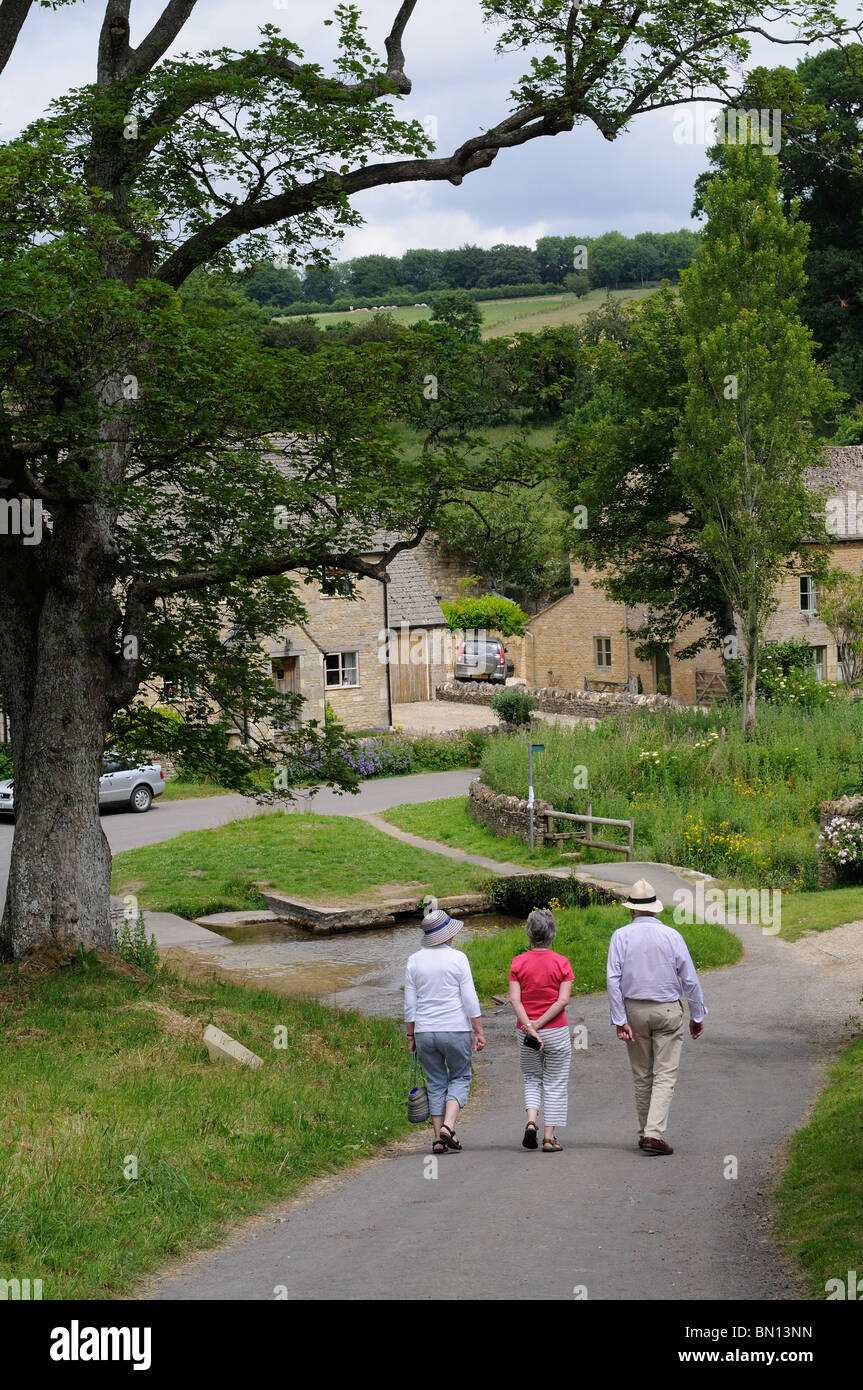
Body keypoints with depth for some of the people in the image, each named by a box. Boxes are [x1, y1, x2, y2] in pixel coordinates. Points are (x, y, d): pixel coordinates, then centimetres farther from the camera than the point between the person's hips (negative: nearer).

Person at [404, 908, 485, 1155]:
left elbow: (409, 1004, 4)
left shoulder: (414, 961, 3)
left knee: (435, 1083, 11)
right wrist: (479, 1032, -1)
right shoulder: (457, 958, -6)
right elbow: (470, 1000, -7)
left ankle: (439, 1138, 7)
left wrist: (410, 1036, 11)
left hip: (424, 1031, 3)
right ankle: (448, 1125, -10)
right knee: (460, 1078, 10)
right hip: (456, 1030, -3)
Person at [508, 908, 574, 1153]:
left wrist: (529, 1027, -14)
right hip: (557, 1032, -1)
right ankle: (549, 1138, 6)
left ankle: (531, 1121, -4)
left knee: (532, 1079, 19)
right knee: (555, 1084, 8)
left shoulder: (518, 963, -2)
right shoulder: (561, 963, -5)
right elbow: (563, 1000, -13)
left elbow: (514, 999, -11)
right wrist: (539, 1024, -13)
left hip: (525, 1032, 2)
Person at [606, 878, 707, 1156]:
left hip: (634, 1010, 1)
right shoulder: (671, 936, -4)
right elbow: (690, 980, -2)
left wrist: (619, 1021, -9)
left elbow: (613, 979, -11)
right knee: (665, 1075, -1)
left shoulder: (621, 936, -5)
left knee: (642, 1076, 14)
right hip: (668, 1011, -1)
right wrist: (697, 1015, 9)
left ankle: (645, 1133, 21)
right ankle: (655, 1134, -14)